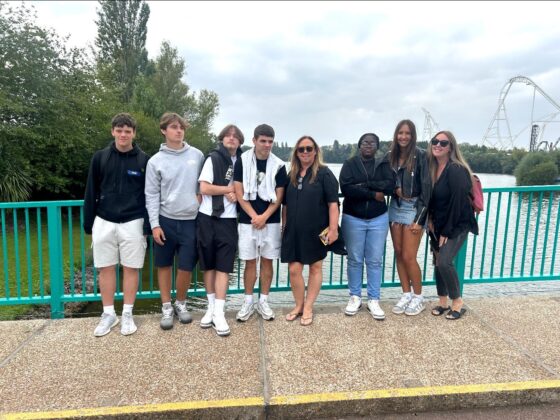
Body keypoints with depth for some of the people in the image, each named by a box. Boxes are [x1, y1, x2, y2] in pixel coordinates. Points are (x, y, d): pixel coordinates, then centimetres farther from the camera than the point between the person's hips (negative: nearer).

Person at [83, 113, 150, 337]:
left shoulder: (143, 160, 0)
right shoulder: (100, 157, 4)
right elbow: (91, 192, 7)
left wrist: (148, 225, -5)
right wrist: (88, 224, 4)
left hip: (132, 223, -2)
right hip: (104, 223, 2)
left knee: (131, 268, 5)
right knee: (105, 268, 7)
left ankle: (127, 314, 18)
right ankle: (109, 314, 22)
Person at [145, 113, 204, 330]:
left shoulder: (197, 155, 3)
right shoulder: (156, 161, -1)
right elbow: (152, 195, -3)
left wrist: (200, 196, 0)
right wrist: (155, 224, -8)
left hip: (190, 220, 1)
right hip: (165, 220, 0)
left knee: (186, 267, 5)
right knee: (164, 266, 9)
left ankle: (181, 303, 28)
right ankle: (166, 307, 25)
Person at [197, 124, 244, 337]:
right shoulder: (213, 158, -1)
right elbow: (204, 188, -9)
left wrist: (237, 194, -7)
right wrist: (230, 189, -5)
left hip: (229, 220, 2)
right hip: (208, 218, -1)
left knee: (223, 266, -2)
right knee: (209, 265, 7)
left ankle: (219, 313, 0)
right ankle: (211, 308, 21)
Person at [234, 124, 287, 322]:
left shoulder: (278, 165, 1)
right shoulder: (242, 161, -2)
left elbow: (279, 196, 0)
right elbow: (239, 193, -4)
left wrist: (264, 217, -12)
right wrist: (254, 216, -11)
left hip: (271, 221, 1)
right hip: (247, 221, -1)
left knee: (267, 261, 8)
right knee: (250, 261, 6)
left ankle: (263, 301, 21)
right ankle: (248, 301, 19)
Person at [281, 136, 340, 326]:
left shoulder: (324, 173, -5)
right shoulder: (291, 175, 10)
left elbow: (333, 203, -10)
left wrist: (333, 228, -16)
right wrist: (284, 227, 13)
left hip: (316, 231, -4)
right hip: (294, 231, 4)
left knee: (315, 268, 9)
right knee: (294, 269, 4)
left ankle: (308, 308, 22)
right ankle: (298, 305, 24)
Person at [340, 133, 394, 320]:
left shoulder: (383, 165, 6)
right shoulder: (349, 164, -1)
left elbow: (390, 185, -12)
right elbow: (346, 188, -17)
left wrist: (364, 185, -19)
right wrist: (373, 194, -16)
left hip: (378, 219, 2)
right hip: (353, 219, -1)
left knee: (375, 261, 5)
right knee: (355, 260, 7)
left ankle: (373, 300, 16)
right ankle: (355, 297, 21)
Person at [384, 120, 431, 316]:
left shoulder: (420, 156, -9)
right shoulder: (390, 156, 6)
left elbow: (426, 187, -11)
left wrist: (420, 219, -14)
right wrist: (395, 188, -10)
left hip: (413, 209, -5)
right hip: (395, 207, 5)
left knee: (408, 257, -4)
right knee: (398, 254, 8)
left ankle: (418, 298, 16)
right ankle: (406, 295, 22)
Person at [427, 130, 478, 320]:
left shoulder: (456, 170, -19)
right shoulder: (432, 167, 2)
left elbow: (457, 203, -20)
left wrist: (446, 232, -17)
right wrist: (431, 221, 0)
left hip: (457, 226, -7)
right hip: (438, 226, 7)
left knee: (444, 261, -17)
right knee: (438, 262, 8)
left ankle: (458, 302, 2)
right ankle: (443, 302, 21)